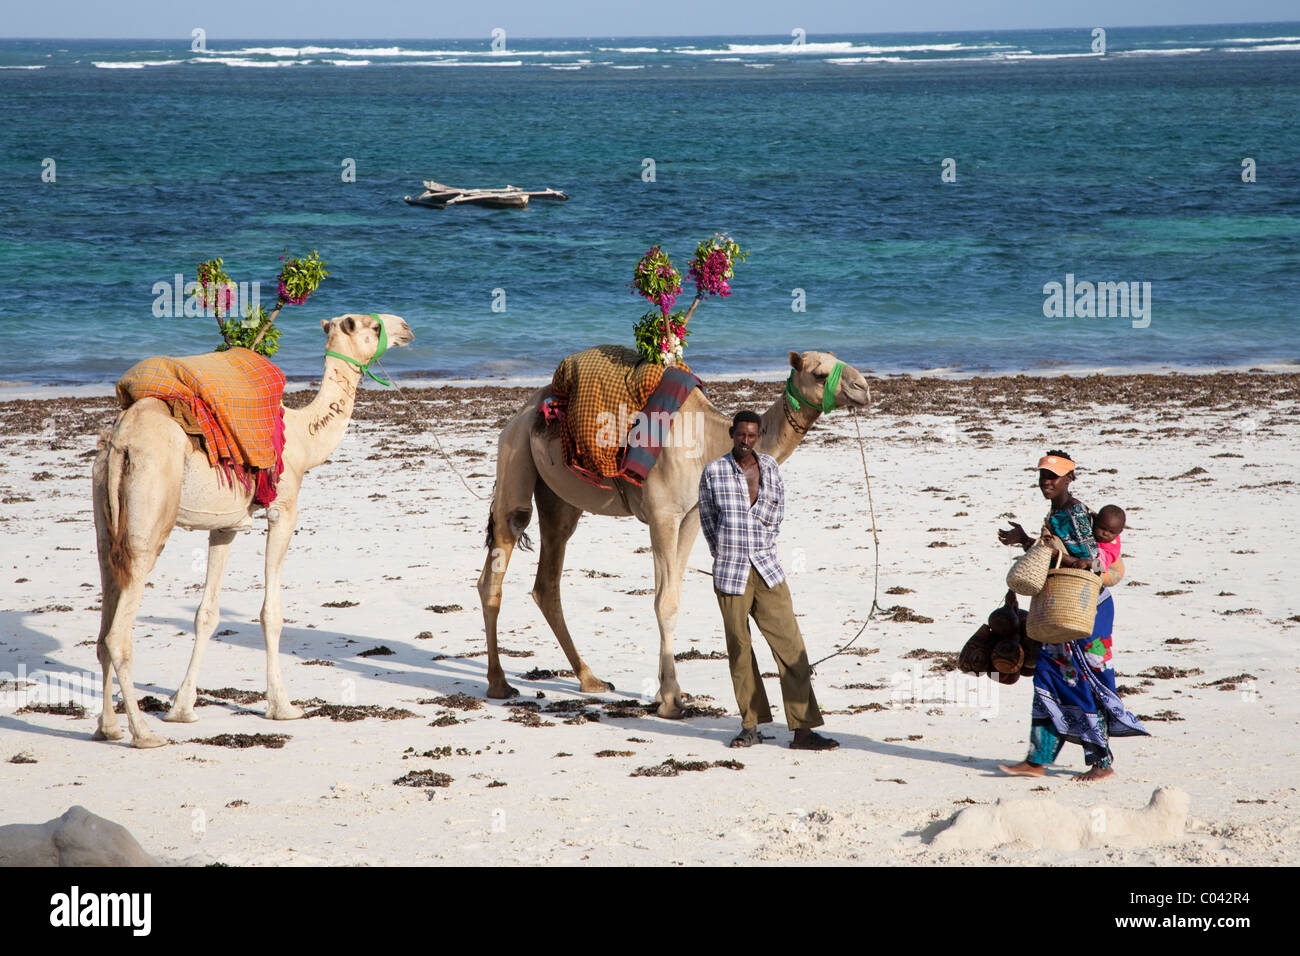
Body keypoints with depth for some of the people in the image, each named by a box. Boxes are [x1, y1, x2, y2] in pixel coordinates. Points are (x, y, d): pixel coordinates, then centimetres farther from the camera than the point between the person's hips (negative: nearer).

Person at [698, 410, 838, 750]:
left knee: (790, 646, -4)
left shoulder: (769, 466, 7)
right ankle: (750, 726, 15)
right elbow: (707, 518, 10)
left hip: (767, 569, 2)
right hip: (730, 572, -2)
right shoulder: (714, 472, 0)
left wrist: (760, 547, 10)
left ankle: (803, 730, -4)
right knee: (739, 649, 3)